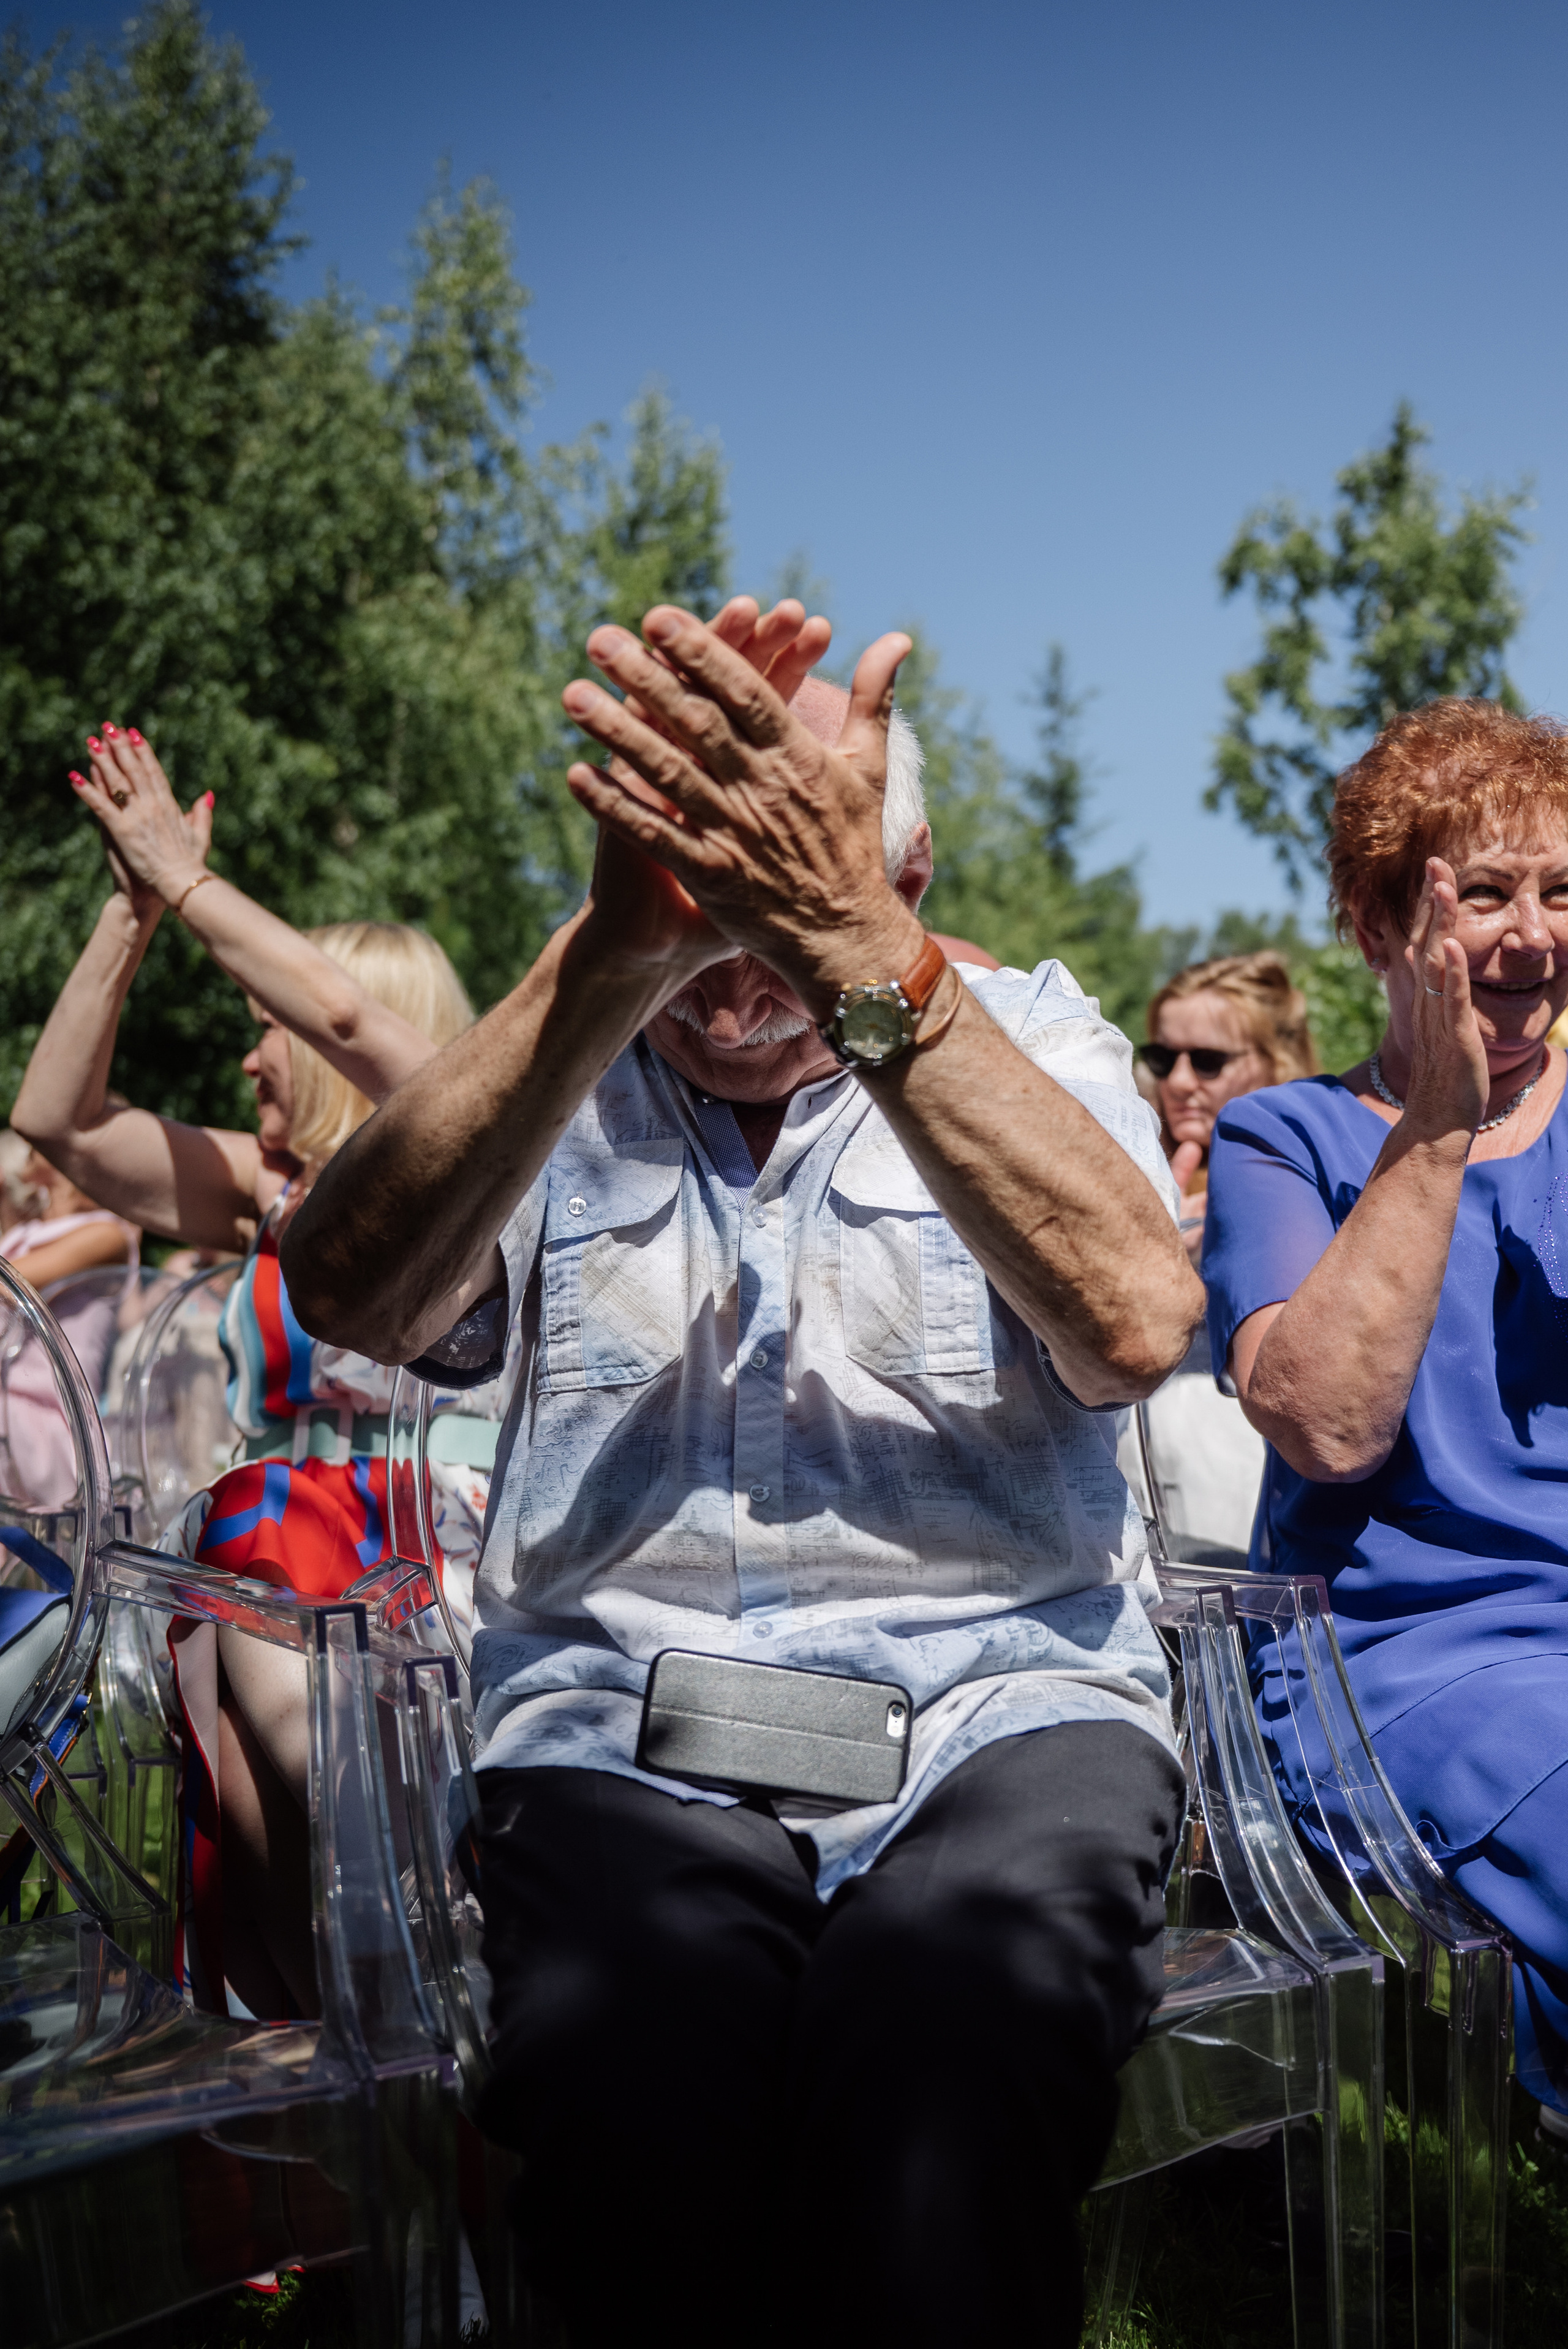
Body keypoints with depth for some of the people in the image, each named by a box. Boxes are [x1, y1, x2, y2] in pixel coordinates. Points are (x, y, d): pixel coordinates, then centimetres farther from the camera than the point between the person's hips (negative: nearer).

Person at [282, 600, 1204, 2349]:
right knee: (643, 2105, -33)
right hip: (624, 1726, 1)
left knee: (930, 2060, -35)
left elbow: (1131, 1326, -11)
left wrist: (855, 952, -21)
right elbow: (348, 1299, -10)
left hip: (999, 1701, 0)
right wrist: (613, 956, -23)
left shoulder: (1030, 1034, 12)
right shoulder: (554, 1083, 13)